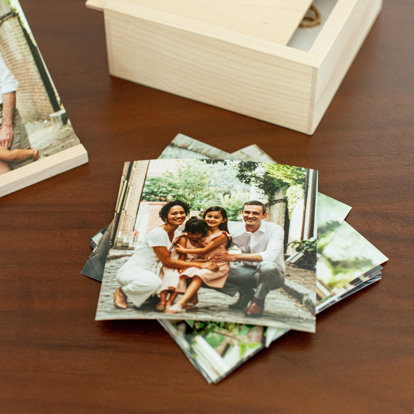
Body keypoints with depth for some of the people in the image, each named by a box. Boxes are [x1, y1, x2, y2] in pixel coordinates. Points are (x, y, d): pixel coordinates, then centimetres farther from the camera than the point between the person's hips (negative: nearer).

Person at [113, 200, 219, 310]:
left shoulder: (176, 232, 6)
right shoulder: (157, 233, -20)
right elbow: (167, 261, -20)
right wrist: (200, 265, -21)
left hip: (151, 271, 8)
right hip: (131, 271, -8)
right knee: (153, 282, -40)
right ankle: (121, 292, -10)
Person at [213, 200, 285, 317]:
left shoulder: (275, 230, -15)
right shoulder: (237, 231, -2)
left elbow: (270, 256, -31)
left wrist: (235, 257, -32)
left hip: (272, 273, -4)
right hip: (247, 271, 4)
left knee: (267, 266, -40)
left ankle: (258, 301, -13)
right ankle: (245, 294, 7)